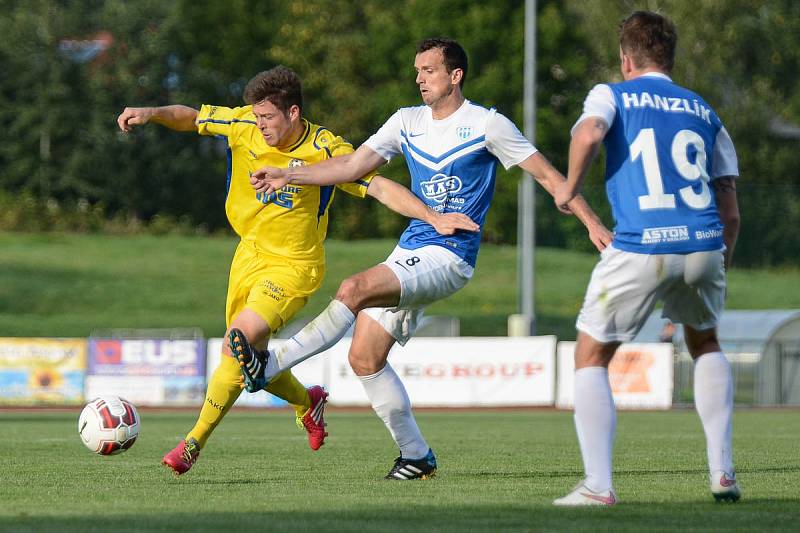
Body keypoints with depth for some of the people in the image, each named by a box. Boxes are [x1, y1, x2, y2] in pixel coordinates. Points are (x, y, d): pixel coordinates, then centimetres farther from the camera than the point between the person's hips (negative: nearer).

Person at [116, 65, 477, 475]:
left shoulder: (325, 149, -17)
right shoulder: (243, 126, -7)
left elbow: (380, 187, -16)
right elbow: (190, 118, 4)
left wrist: (434, 218, -25)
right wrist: (151, 113, -16)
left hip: (294, 267, -6)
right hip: (250, 254, 6)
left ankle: (194, 443, -13)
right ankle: (307, 402, 42)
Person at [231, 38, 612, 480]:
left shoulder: (486, 125, -4)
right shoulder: (407, 122, 13)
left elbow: (546, 174, -1)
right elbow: (353, 165, 15)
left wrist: (591, 222, -7)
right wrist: (287, 175, 6)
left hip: (448, 258, -7)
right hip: (410, 252, 7)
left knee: (354, 289, -28)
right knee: (365, 357, -2)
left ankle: (271, 366, -26)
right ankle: (415, 455, 10)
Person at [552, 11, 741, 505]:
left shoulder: (611, 95, 10)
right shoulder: (704, 110, 21)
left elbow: (589, 133, -16)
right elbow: (730, 212, 19)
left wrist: (570, 188, 0)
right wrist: (722, 266, 31)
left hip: (640, 250, -4)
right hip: (704, 243, 4)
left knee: (591, 358, 12)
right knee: (705, 343, 30)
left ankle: (598, 485, -1)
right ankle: (723, 472, 20)